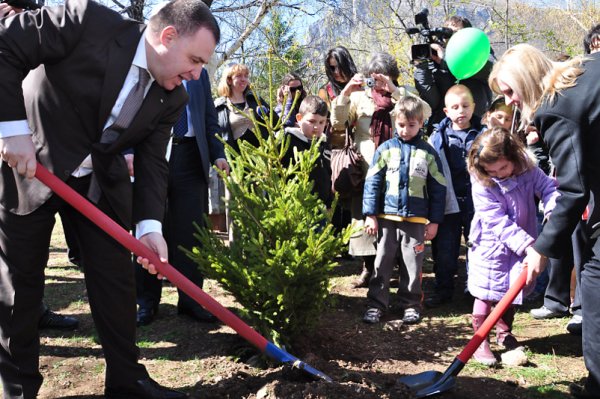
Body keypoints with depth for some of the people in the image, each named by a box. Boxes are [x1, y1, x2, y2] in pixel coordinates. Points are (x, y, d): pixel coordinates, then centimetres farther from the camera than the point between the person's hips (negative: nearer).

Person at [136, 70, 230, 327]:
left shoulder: (199, 74, 18)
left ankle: (191, 300, 12)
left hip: (190, 156, 3)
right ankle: (147, 301, 15)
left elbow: (210, 118, 17)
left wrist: (218, 154, 3)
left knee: (190, 232, 2)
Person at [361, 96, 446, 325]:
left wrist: (434, 220, 3)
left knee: (412, 264, 8)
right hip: (387, 217, 0)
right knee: (382, 262, 6)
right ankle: (376, 304, 14)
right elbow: (372, 182, 2)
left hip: (416, 219, 0)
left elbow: (438, 188, 6)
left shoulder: (428, 153, 3)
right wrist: (370, 214, -3)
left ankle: (411, 304, 20)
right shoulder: (386, 149, 2)